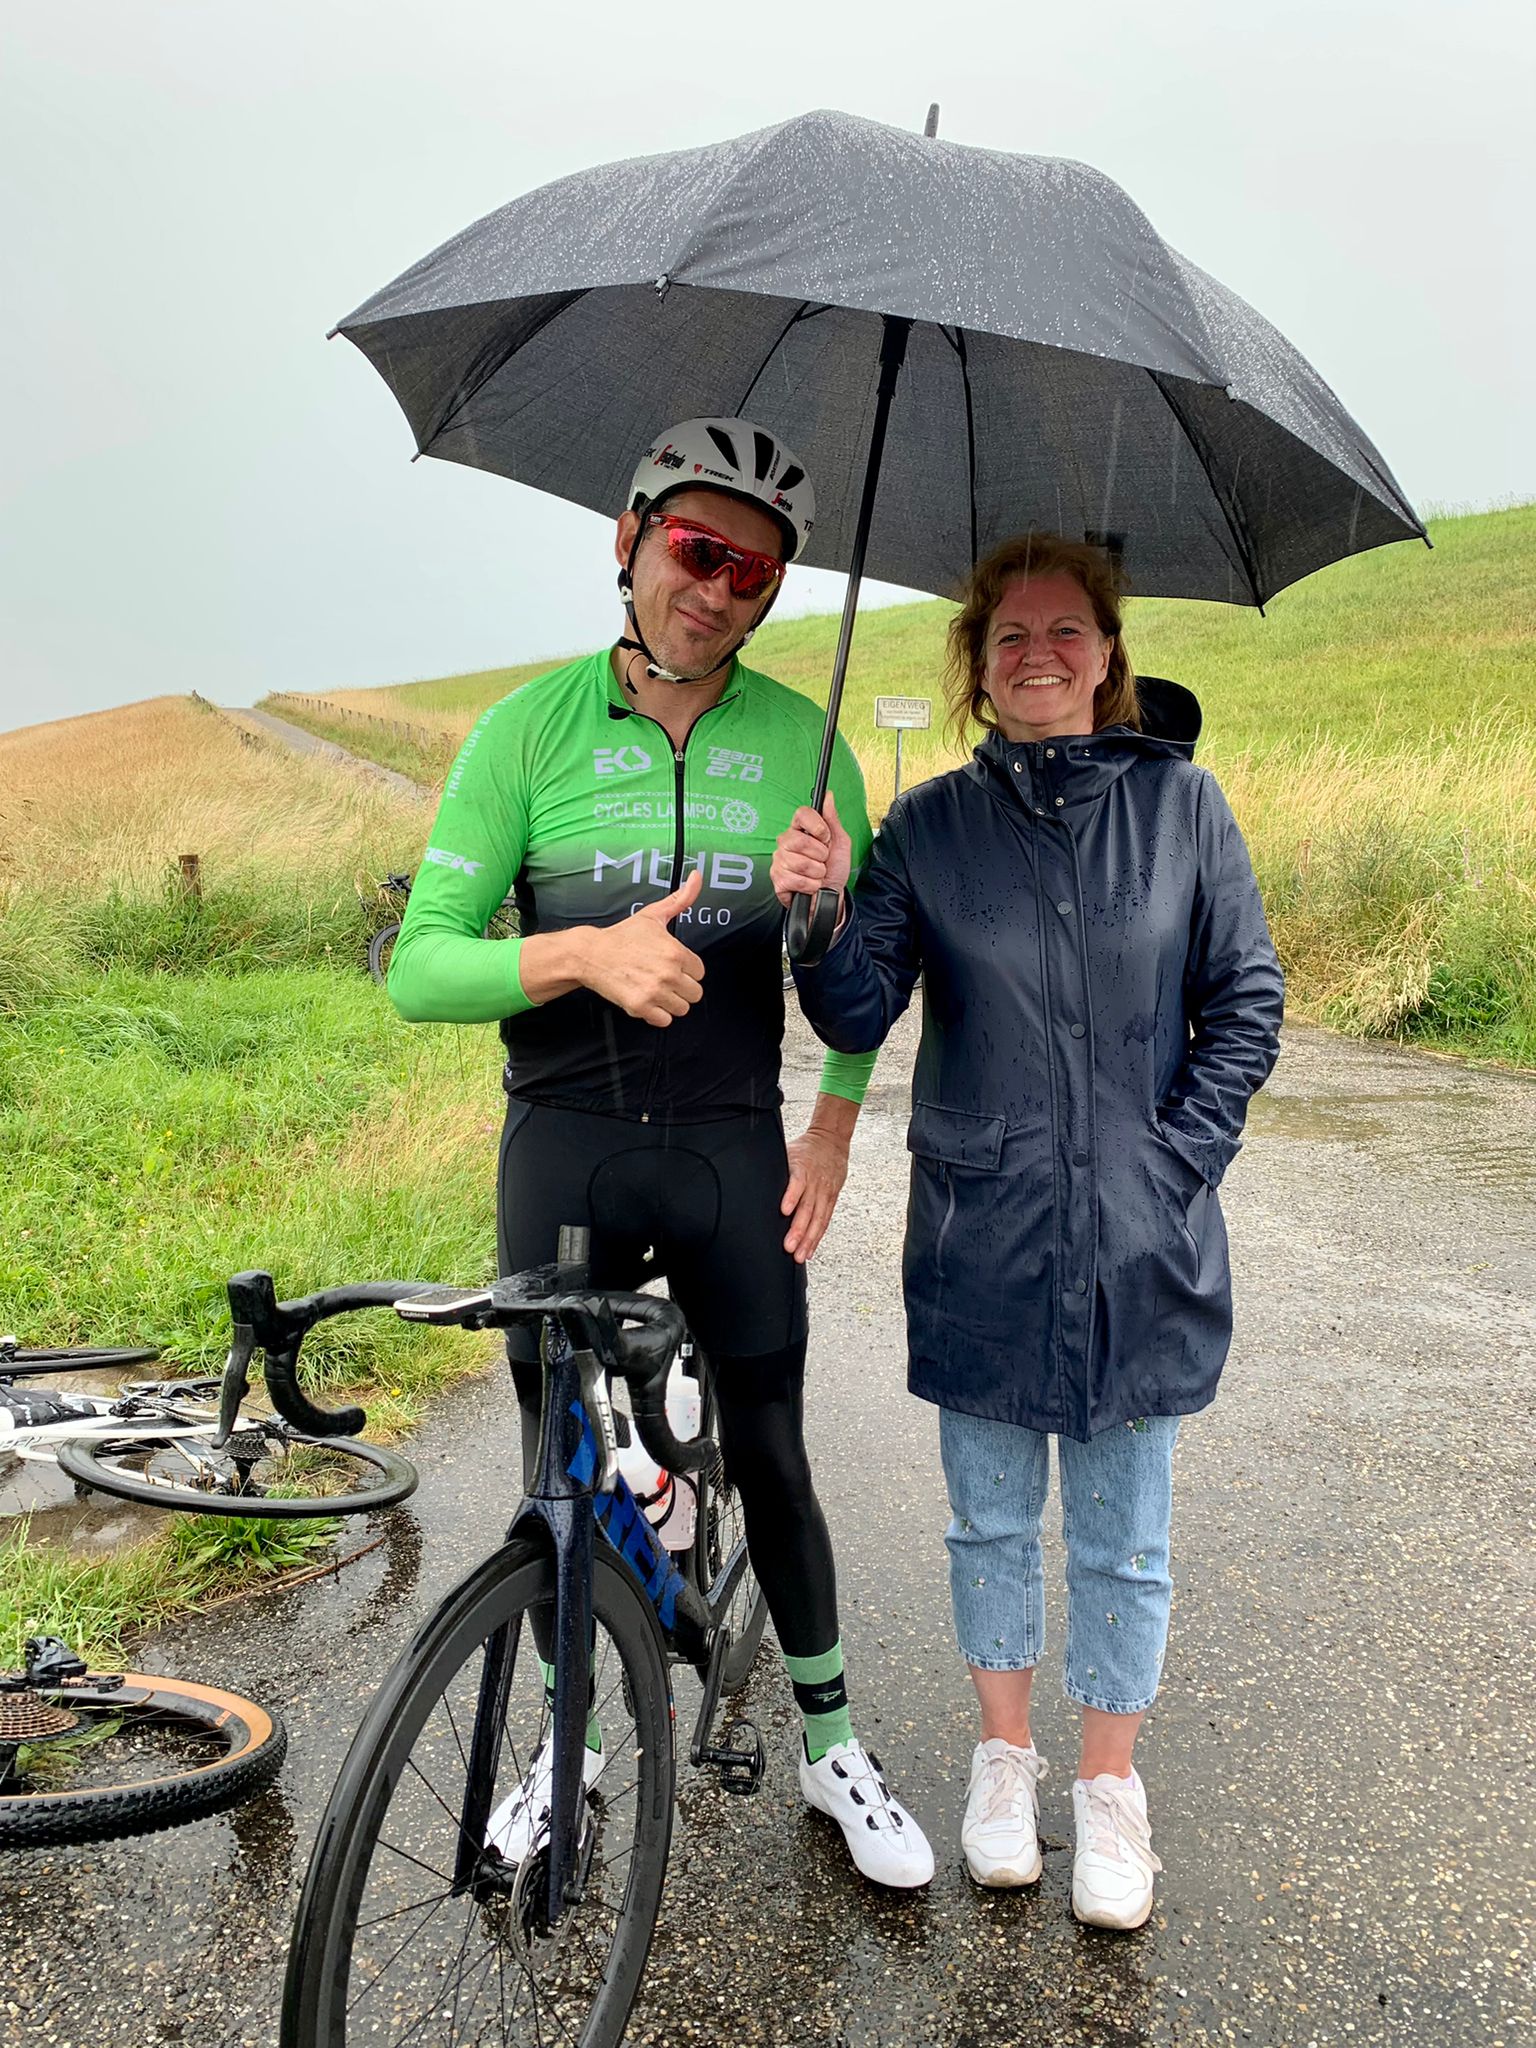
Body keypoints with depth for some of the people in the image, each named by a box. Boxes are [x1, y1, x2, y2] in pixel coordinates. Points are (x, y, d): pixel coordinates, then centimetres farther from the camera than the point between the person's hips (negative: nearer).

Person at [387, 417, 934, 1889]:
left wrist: (834, 1127, -3)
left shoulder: (802, 740, 0)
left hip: (733, 1147, 1)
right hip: (565, 1145, 0)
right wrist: (585, 952, -28)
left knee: (771, 1456, 8)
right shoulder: (530, 727, -6)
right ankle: (566, 1734, 35)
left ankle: (830, 1748, 30)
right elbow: (418, 967, -11)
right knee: (559, 1458, 12)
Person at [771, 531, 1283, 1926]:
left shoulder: (1180, 800, 0)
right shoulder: (930, 825, 1)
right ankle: (1005, 1758, 37)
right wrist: (820, 915, -22)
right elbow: (857, 1020, -4)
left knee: (1124, 1536, 12)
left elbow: (1247, 1003, 3)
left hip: (1139, 1237, 0)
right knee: (991, 1518, 16)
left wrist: (1178, 1159, -6)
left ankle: (1109, 1788, 32)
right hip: (982, 1240, 1)